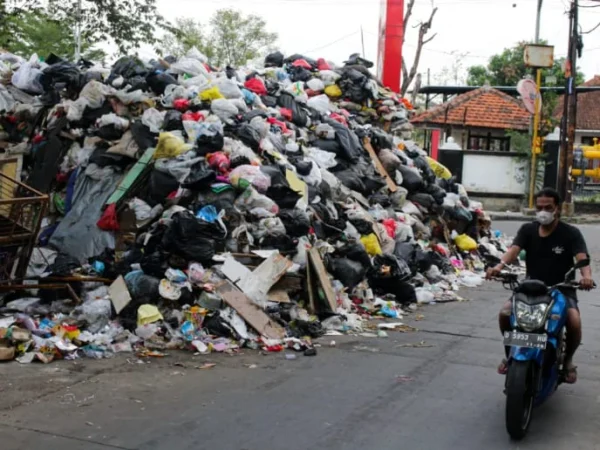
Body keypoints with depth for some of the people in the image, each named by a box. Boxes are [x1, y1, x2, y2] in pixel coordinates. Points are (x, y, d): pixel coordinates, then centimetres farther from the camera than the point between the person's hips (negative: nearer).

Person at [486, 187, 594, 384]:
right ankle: (510, 353, 7)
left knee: (574, 322, -29)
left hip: (562, 290, -2)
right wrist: (499, 266, -39)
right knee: (505, 313, -21)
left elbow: (582, 258, -22)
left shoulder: (571, 233, -6)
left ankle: (567, 359, 3)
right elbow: (514, 250, -16)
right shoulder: (528, 230, 2)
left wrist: (586, 276, -46)